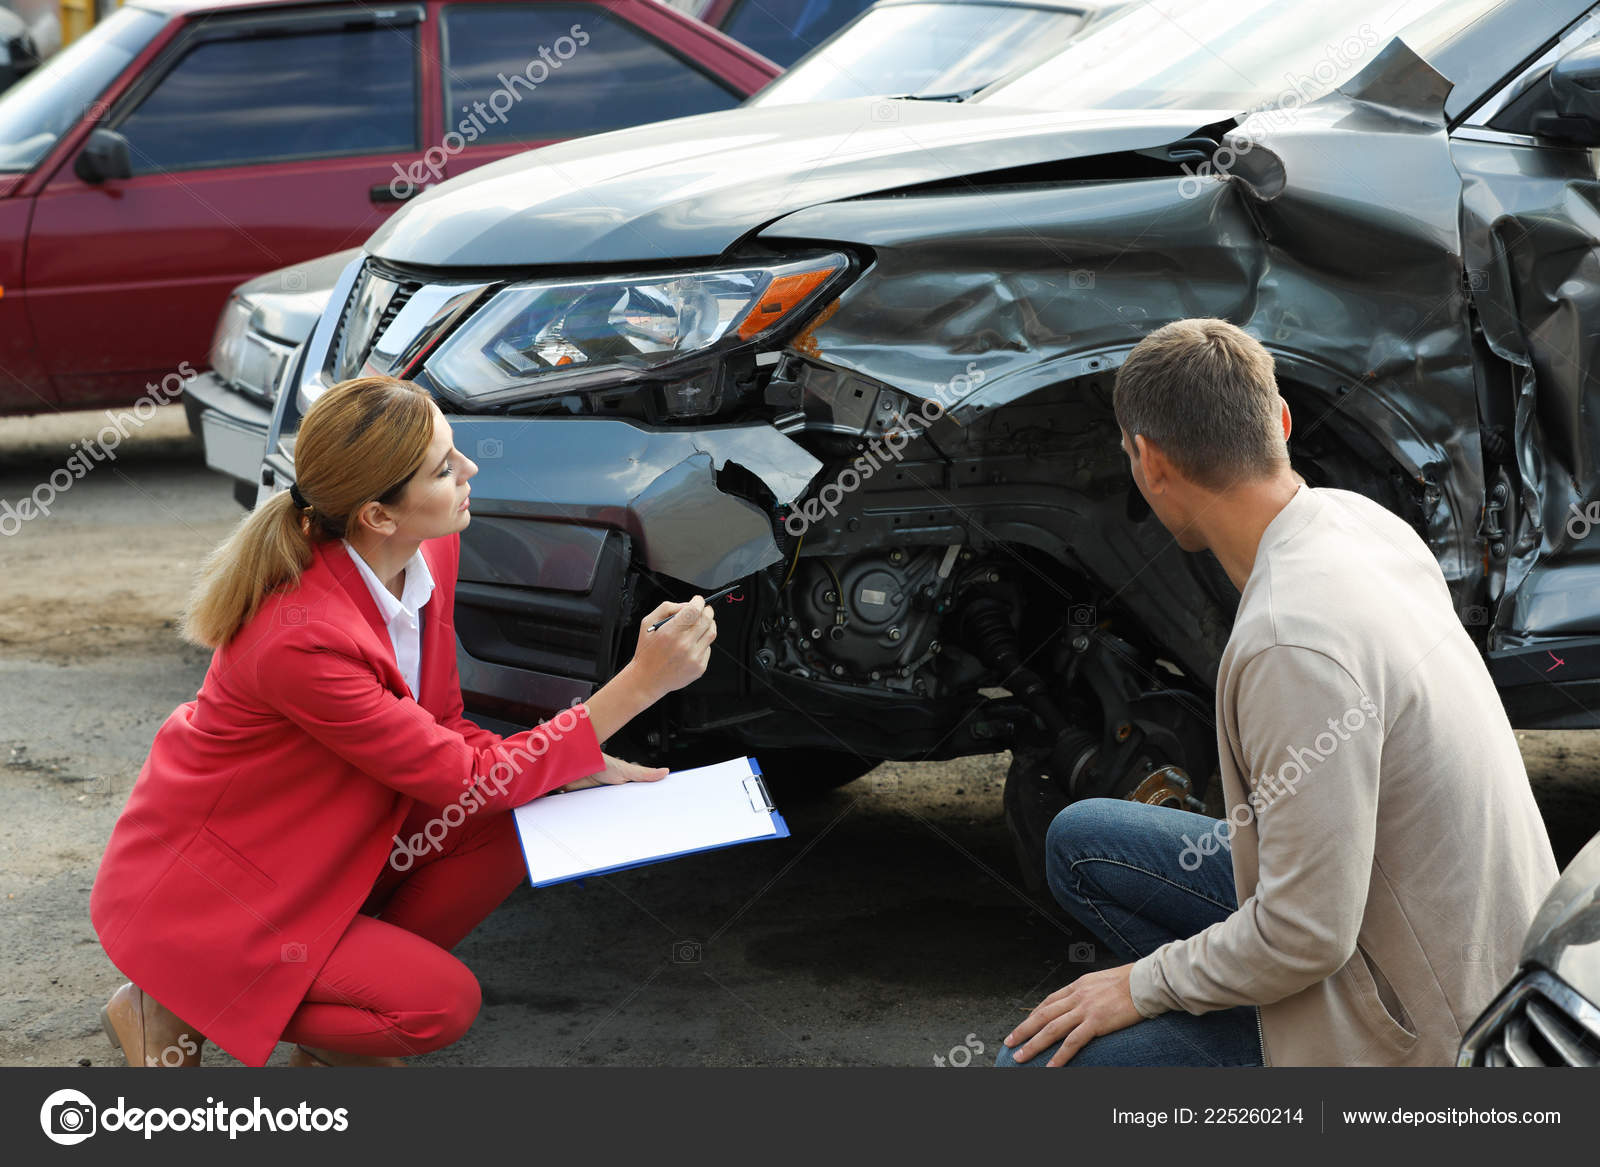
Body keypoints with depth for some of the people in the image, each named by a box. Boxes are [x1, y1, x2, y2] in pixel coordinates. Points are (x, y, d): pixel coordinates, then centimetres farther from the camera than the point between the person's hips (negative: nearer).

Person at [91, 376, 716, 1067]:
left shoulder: (430, 551, -9)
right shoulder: (301, 637, -34)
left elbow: (443, 734, 4)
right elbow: (463, 780, -25)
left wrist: (577, 768, -13)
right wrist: (640, 684, -25)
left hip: (316, 847, 8)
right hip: (193, 892, -8)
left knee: (521, 821, -8)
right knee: (441, 1002, -20)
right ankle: (178, 1010, 0)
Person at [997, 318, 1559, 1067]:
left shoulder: (1293, 641, -31)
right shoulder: (1355, 518, -3)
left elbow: (1308, 938, -27)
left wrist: (1142, 984, -12)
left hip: (1413, 1028, -9)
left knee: (1039, 1062, -11)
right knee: (1081, 842, 14)